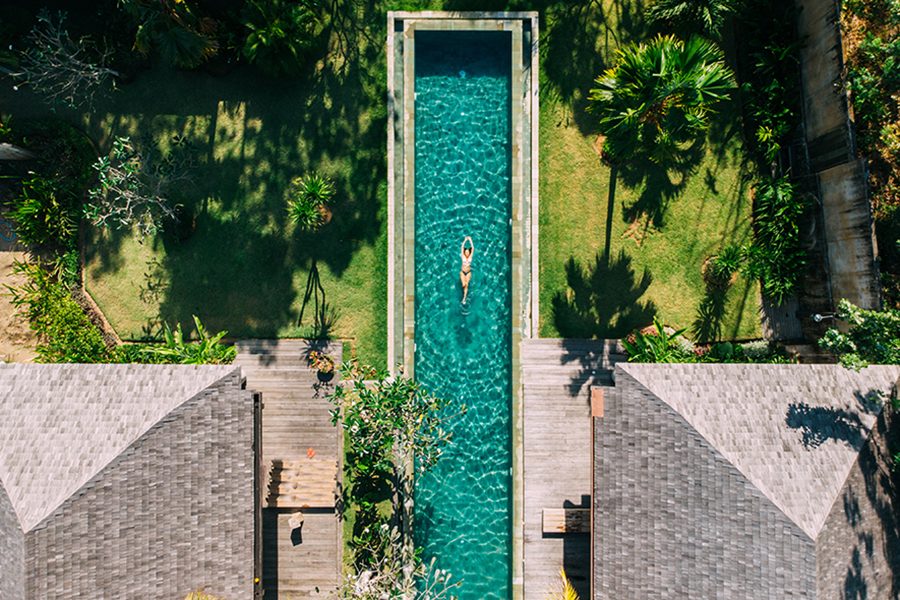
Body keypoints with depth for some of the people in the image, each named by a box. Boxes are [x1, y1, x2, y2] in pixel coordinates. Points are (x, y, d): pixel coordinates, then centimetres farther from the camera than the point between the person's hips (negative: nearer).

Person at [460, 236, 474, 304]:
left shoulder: (470, 257, -3)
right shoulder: (463, 256, -5)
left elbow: (473, 248, -8)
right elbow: (462, 247, -11)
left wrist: (470, 240, -10)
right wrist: (465, 240, -13)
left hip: (468, 272, 1)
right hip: (462, 272, -1)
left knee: (467, 285, 0)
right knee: (464, 284, -10)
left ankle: (464, 298, 7)